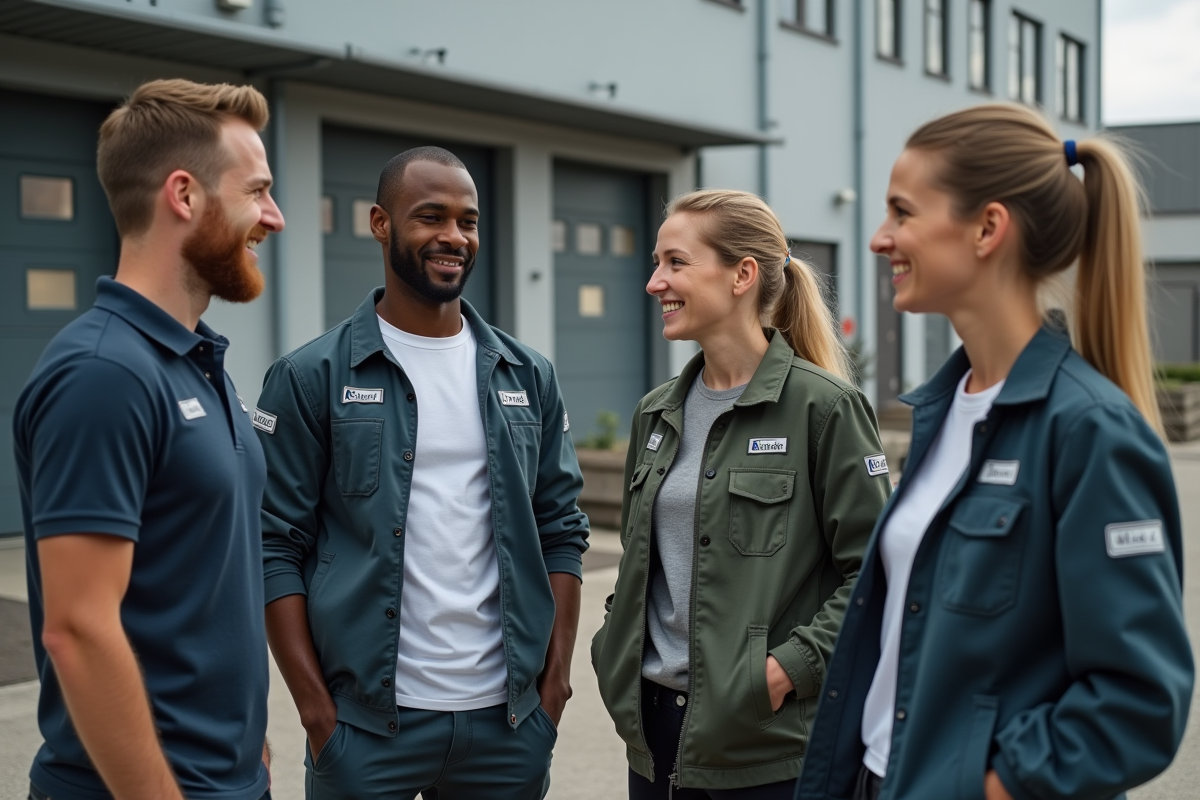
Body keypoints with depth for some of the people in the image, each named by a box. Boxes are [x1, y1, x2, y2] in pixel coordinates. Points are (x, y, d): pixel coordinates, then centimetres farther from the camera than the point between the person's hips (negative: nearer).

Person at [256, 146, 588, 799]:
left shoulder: (528, 377, 7)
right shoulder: (312, 377, -3)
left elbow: (561, 531, 9)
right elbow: (276, 548, -4)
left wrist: (555, 680, 2)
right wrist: (316, 709, -9)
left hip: (509, 720, 3)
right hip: (366, 722, -3)